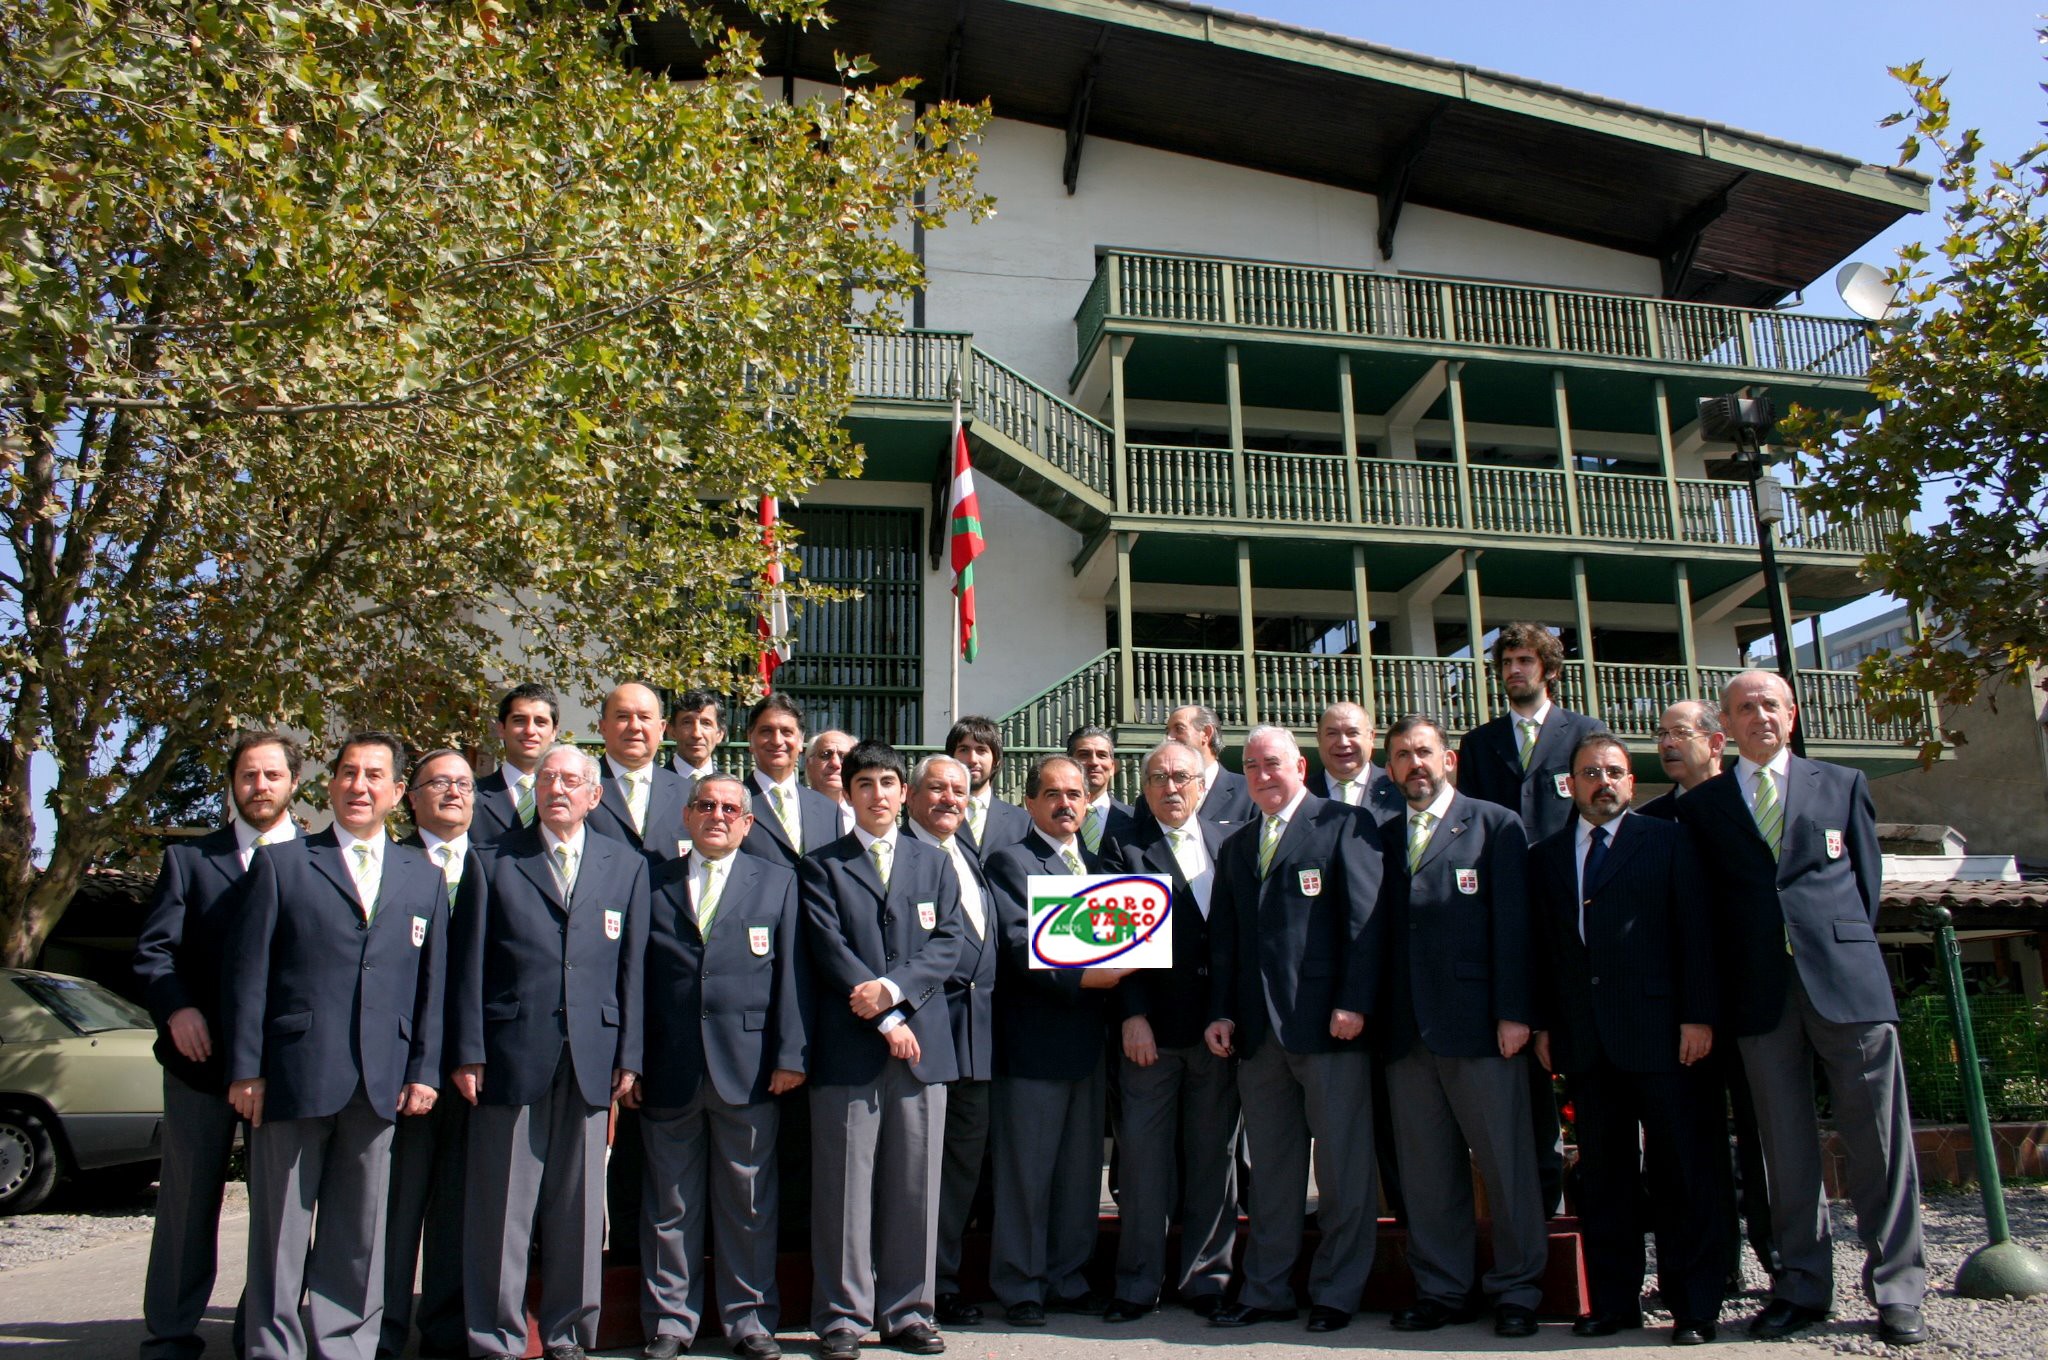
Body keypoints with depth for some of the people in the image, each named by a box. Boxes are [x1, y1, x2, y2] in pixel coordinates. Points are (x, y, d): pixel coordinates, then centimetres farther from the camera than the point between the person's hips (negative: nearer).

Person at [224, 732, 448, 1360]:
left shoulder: (425, 878, 13)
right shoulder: (280, 864, 5)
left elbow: (431, 983, 11)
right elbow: (248, 973, 1)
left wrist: (423, 1071, 4)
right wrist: (245, 1069, -5)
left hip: (379, 1084, 2)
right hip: (292, 1074, -2)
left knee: (358, 1236, 9)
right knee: (281, 1231, 6)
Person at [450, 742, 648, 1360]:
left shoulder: (626, 866, 10)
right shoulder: (493, 864, 6)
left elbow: (633, 966, 7)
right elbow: (469, 966, 3)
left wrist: (628, 1056, 3)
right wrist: (467, 1054, -3)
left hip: (591, 1058, 1)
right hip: (511, 1054, -1)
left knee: (579, 1206, 9)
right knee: (501, 1208, 5)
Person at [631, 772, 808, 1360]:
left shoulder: (777, 882, 8)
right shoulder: (652, 884, 8)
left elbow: (793, 974, 2)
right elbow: (633, 976, 6)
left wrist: (790, 1055, -6)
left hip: (749, 1069, 0)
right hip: (668, 1070, 1)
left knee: (749, 1202, 7)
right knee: (669, 1204, 9)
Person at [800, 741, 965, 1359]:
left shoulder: (933, 864, 14)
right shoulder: (821, 867, 6)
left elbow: (947, 944, 4)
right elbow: (830, 950, -5)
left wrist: (892, 989, -12)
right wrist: (884, 1020, -11)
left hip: (922, 1043, 3)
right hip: (847, 1046, -2)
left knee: (916, 1186, 7)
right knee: (845, 1185, 1)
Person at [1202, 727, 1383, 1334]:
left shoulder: (1343, 826, 0)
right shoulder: (1235, 846, 18)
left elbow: (1365, 920, -7)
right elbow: (1224, 937, 16)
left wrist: (1353, 1004, -15)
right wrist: (1221, 1011, 6)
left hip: (1328, 1023, -5)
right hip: (1257, 1030, 5)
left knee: (1343, 1169, 4)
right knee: (1269, 1170, 12)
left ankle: (1336, 1294, 15)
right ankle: (1267, 1291, 20)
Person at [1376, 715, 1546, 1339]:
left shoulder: (1496, 825, 3)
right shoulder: (1383, 839, 15)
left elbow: (1512, 923, -4)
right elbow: (1379, 930, 9)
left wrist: (1514, 1012, -11)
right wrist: (1372, 1011, 1)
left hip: (1478, 1026, -4)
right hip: (1406, 1030, 4)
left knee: (1506, 1164, 4)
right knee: (1425, 1171, 9)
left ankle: (1517, 1292, 17)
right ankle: (1442, 1289, 20)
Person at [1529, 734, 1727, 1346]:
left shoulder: (1667, 841, 5)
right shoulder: (1546, 857, 13)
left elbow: (1695, 930, -1)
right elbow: (1540, 947, 11)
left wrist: (1698, 1017, -8)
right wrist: (1543, 1024, 5)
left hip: (1661, 1034, -3)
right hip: (1585, 1040, 3)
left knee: (1684, 1174, 2)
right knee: (1603, 1178, 8)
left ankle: (1693, 1306, 12)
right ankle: (1614, 1302, 17)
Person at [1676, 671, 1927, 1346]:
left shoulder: (1843, 784, 13)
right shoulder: (1700, 806, 12)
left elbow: (1866, 879, 12)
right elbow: (1701, 906, 11)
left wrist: (1846, 952, 3)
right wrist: (1714, 998, 4)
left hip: (1846, 981, 0)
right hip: (1761, 992, 1)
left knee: (1879, 1136, 2)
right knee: (1785, 1147, 5)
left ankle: (1897, 1290, 13)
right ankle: (1803, 1287, 15)